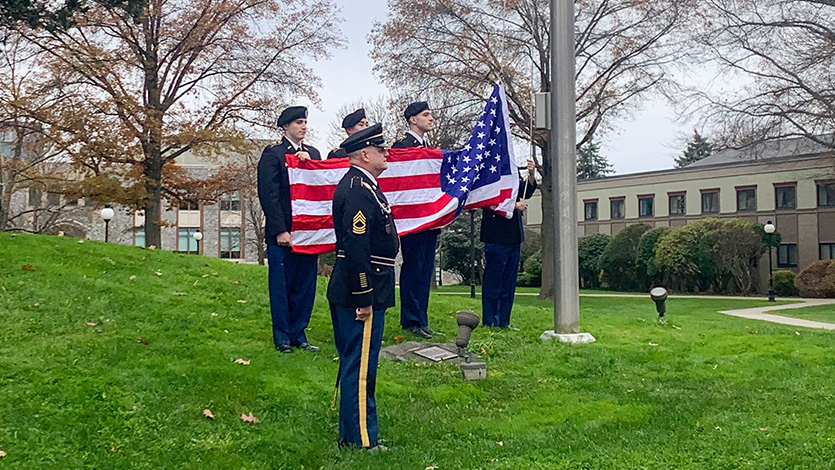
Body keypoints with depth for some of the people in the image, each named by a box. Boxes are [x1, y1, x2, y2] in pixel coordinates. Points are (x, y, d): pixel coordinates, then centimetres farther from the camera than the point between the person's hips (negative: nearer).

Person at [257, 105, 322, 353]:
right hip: (282, 233, -5)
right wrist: (280, 230, -14)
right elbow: (268, 195, -9)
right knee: (281, 286, 3)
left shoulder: (313, 154, 15)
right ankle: (282, 338, 14)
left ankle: (298, 334, 20)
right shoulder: (272, 154, -3)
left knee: (305, 286, 9)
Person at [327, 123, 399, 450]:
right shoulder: (359, 190, -19)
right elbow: (356, 248, -25)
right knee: (360, 368, -2)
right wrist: (364, 300, -23)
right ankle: (360, 440, 8)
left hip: (359, 291, 11)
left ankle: (352, 433, 29)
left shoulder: (360, 185, 15)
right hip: (362, 292, -11)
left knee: (355, 365, 17)